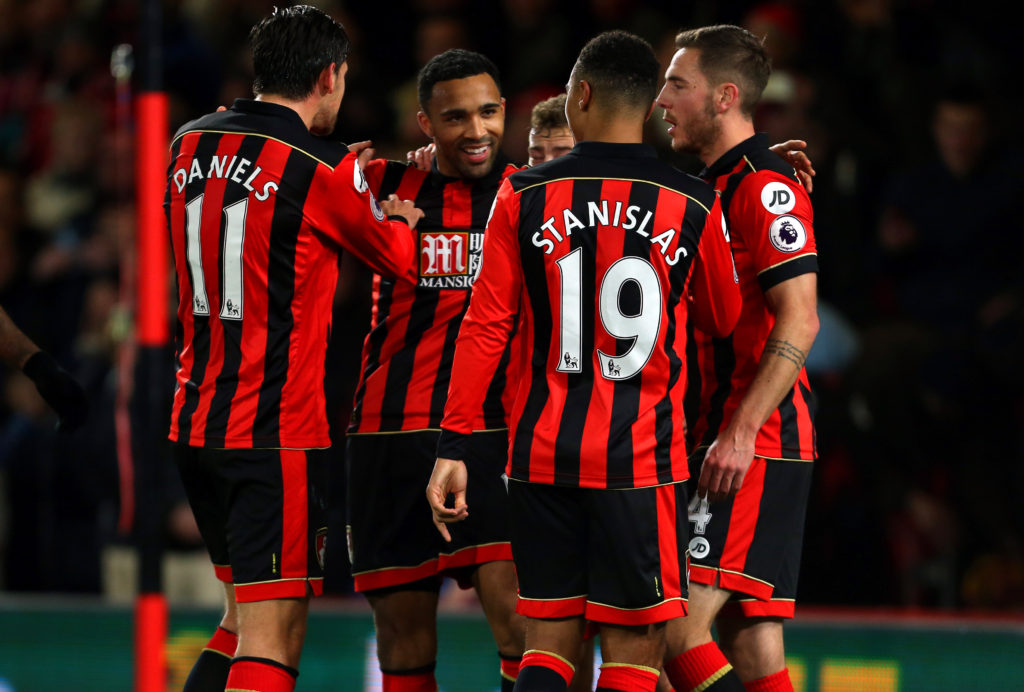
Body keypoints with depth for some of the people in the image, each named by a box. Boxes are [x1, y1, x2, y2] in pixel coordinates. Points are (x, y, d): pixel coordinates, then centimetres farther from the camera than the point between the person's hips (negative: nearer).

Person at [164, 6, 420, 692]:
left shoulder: (191, 146, 7)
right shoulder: (324, 173, -12)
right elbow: (395, 255, 6)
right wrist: (400, 216, 28)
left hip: (194, 423, 7)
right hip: (277, 428, -7)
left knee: (245, 617, 20)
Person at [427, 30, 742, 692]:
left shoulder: (526, 197, -1)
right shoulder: (693, 207, -2)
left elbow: (485, 328, -1)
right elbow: (726, 321, 13)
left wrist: (454, 446, 3)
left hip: (543, 456, 2)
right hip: (642, 459, -2)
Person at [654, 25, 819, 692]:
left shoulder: (765, 186, -10)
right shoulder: (715, 187, 20)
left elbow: (799, 321, -19)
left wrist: (740, 432, -23)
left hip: (755, 447, -10)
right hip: (729, 444, 10)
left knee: (676, 628, -16)